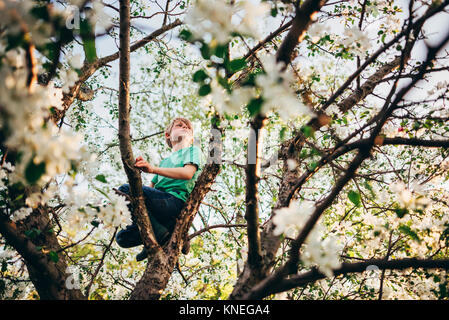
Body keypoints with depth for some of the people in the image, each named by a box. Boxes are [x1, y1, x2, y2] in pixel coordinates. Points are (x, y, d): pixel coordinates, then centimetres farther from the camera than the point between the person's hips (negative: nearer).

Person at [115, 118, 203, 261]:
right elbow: (151, 186, 23)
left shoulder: (193, 150, 14)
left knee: (125, 190, -26)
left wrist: (153, 169, -21)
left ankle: (160, 234, -22)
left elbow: (188, 173, -9)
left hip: (175, 201, -7)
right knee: (122, 238, -6)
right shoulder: (164, 161, 35)